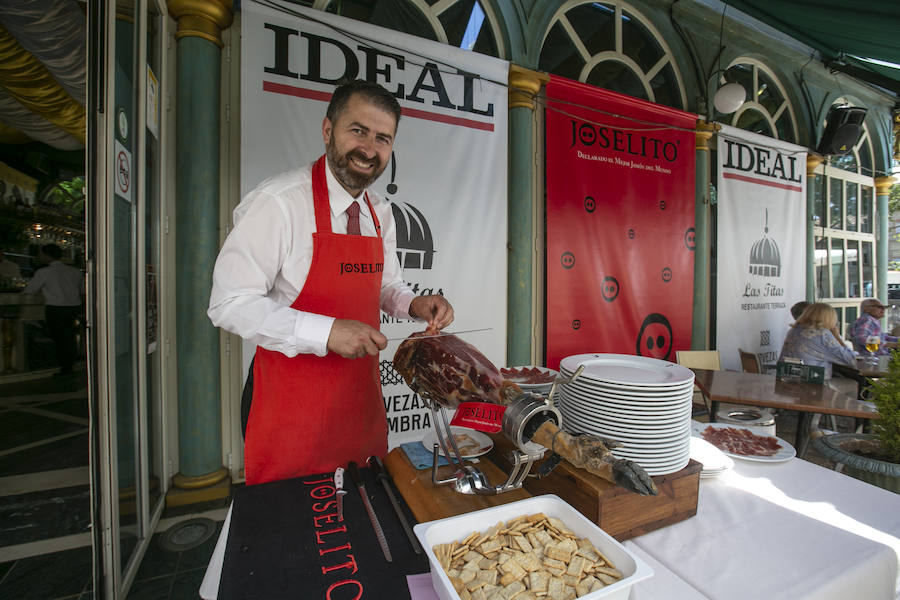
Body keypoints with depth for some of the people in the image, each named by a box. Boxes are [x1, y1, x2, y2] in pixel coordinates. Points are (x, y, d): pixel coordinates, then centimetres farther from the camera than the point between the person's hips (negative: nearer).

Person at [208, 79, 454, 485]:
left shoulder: (381, 214, 4)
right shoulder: (278, 202, -17)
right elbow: (230, 304, -18)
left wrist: (414, 306, -6)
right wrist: (328, 332, -27)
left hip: (361, 391, 6)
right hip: (290, 400, -5)